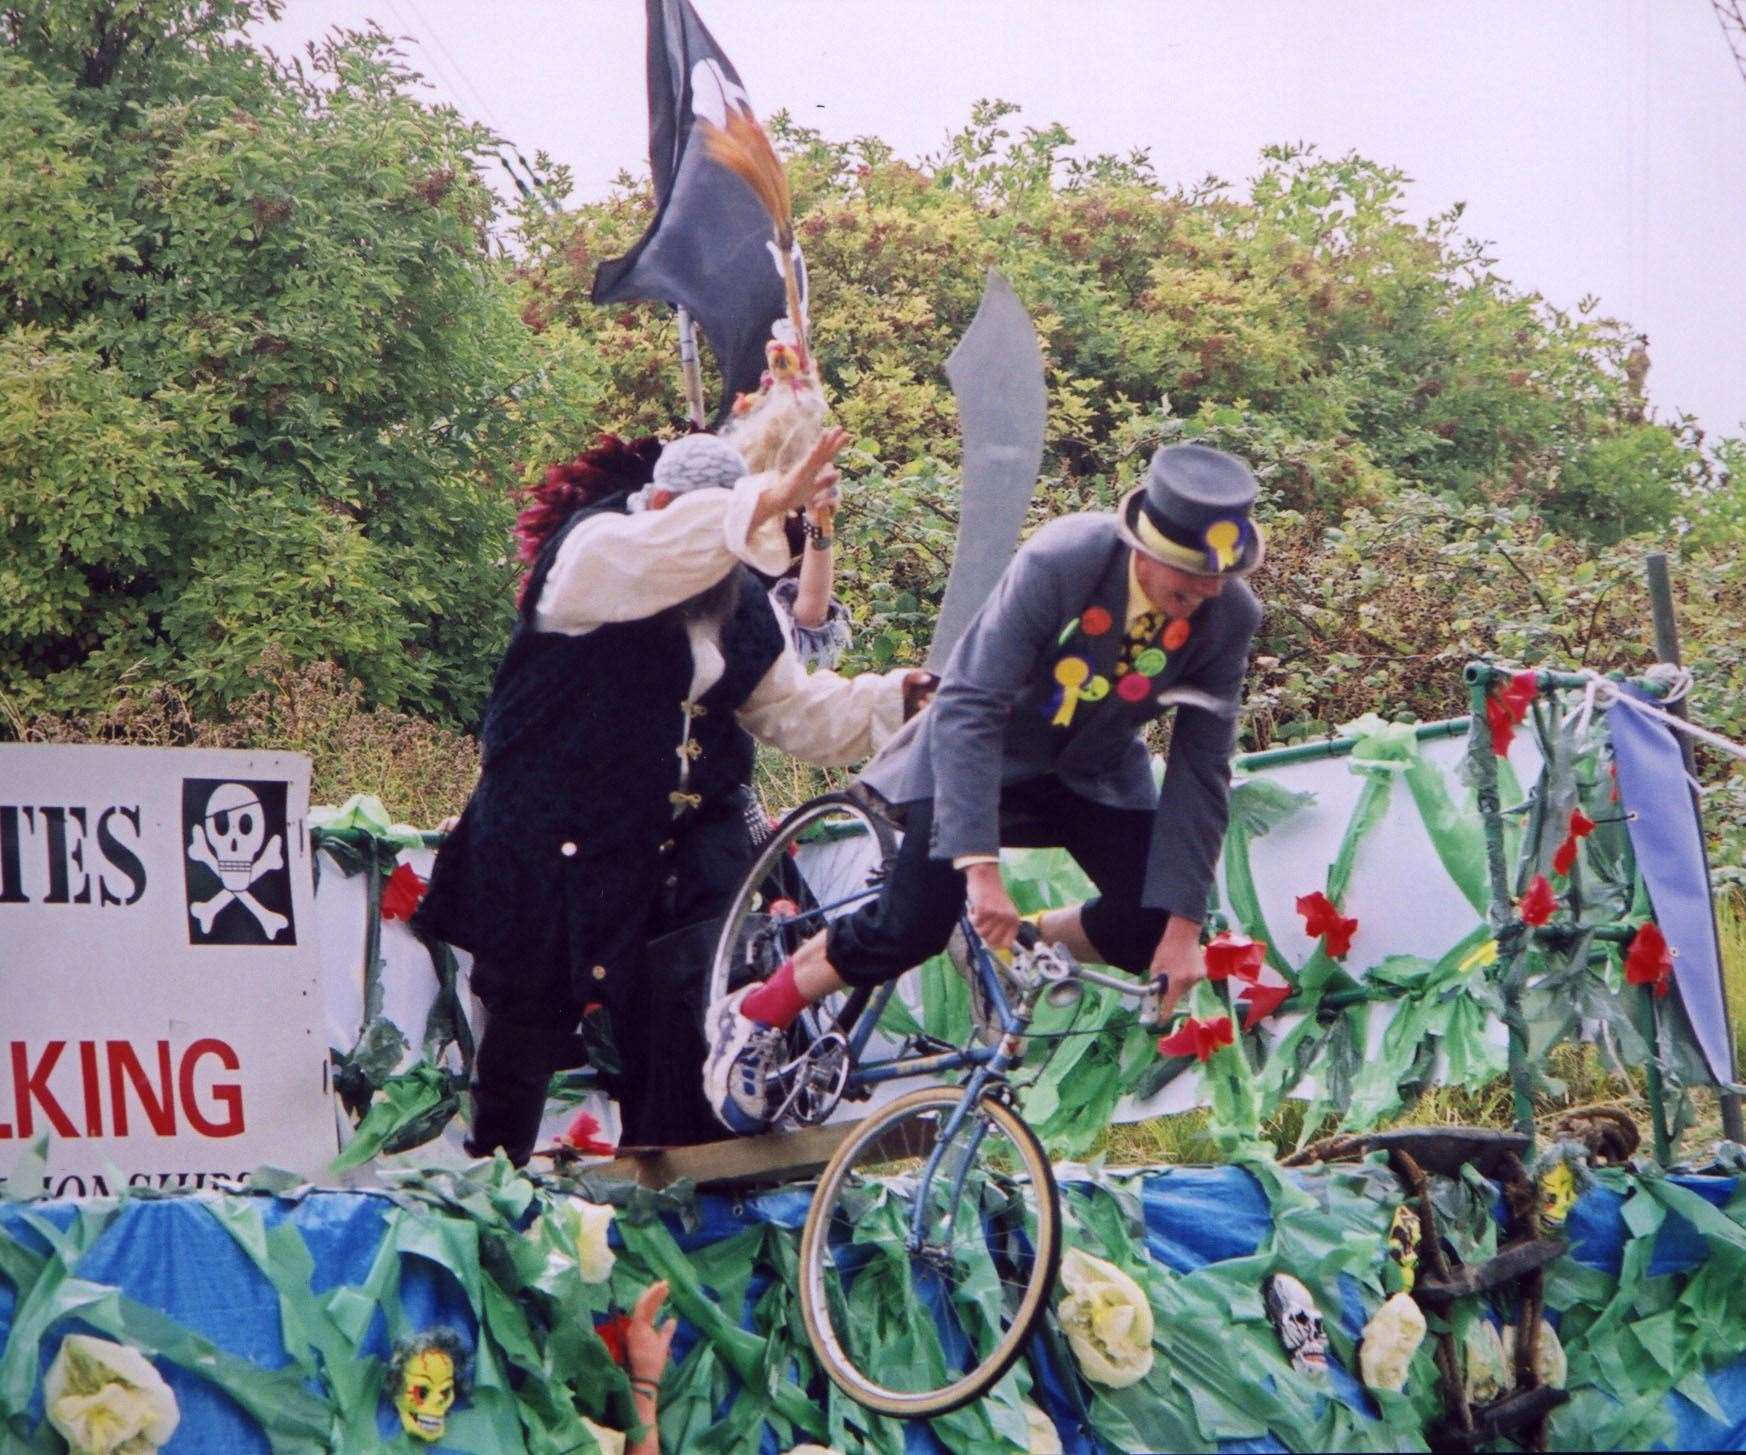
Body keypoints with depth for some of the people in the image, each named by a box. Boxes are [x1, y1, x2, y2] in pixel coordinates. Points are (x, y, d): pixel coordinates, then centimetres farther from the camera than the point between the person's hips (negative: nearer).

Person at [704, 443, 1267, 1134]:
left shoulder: (1229, 616, -22)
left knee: (1148, 932, -14)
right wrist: (981, 866, -44)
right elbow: (967, 708, -36)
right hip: (986, 751, -4)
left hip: (1096, 772, 4)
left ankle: (1023, 945, 15)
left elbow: (1201, 770, -16)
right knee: (912, 927, -16)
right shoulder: (1059, 563, -34)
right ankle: (751, 1020, 6)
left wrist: (1183, 926, -19)